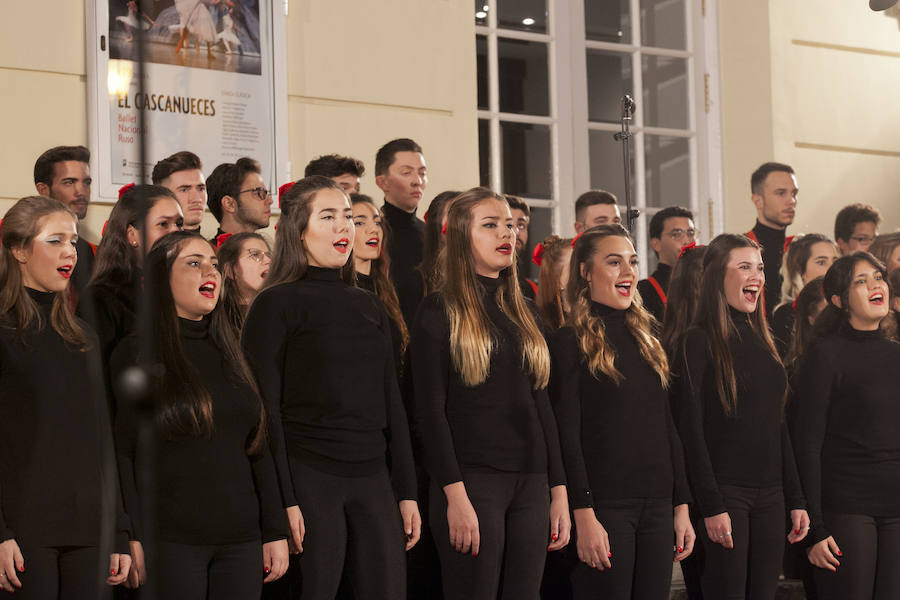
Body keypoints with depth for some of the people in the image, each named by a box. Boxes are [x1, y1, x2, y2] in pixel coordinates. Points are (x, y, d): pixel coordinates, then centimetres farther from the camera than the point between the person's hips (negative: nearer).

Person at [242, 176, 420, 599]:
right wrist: (283, 502, -15)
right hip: (309, 480, -5)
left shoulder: (369, 307, 16)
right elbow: (267, 411, -8)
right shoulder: (277, 305, -2)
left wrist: (407, 492, 11)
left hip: (372, 480, 6)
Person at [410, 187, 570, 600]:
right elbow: (430, 411, -9)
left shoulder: (522, 313, 16)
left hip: (531, 485, 6)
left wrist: (558, 490, 9)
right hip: (473, 482, -6)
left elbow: (541, 405, 16)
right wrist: (455, 496, -17)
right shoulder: (440, 312, -2)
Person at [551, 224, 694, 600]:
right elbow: (568, 438, -9)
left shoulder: (647, 342, 16)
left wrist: (681, 506, 11)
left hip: (656, 508, 6)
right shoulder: (571, 344, -3)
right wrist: (584, 517, -17)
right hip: (605, 508, -6)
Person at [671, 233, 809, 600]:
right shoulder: (699, 342, -7)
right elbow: (691, 430, -12)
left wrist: (796, 500, 12)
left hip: (770, 497, 7)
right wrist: (711, 507, -17)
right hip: (725, 496, -7)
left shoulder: (762, 342, 15)